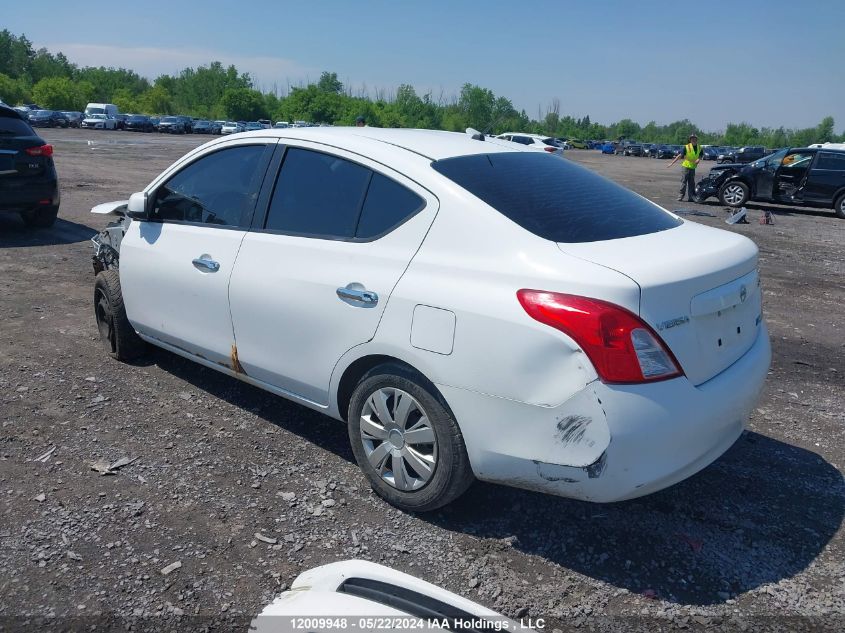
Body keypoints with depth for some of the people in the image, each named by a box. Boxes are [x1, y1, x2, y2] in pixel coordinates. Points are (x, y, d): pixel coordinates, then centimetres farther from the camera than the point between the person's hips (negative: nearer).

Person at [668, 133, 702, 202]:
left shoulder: (699, 148, 5)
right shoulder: (686, 147, -7)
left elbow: (699, 157, 6)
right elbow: (679, 156, -8)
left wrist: (698, 160, -19)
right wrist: (672, 163, -13)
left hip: (693, 168, 4)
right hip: (686, 166, -4)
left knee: (692, 183, 6)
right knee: (683, 182, -6)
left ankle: (690, 197, 10)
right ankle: (680, 196, -1)